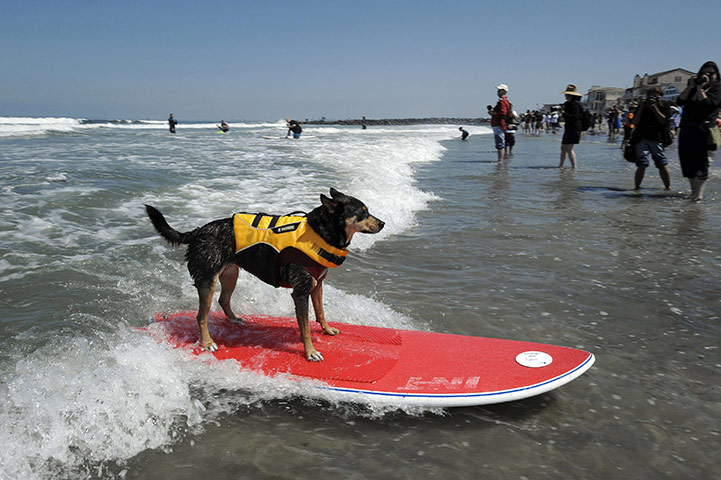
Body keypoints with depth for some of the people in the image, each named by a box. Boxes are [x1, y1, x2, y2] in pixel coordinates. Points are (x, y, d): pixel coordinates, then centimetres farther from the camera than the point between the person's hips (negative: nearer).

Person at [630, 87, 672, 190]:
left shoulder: (665, 108, 10)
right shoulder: (642, 107, 12)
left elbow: (663, 121, -7)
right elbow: (635, 123, 2)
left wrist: (654, 107, -9)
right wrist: (641, 107, -5)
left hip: (657, 140, 0)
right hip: (642, 139, 0)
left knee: (663, 165, -4)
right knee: (642, 165, -12)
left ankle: (668, 187, 8)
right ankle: (637, 187, -3)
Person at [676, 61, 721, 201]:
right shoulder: (693, 88, 22)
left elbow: (708, 104, -10)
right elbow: (680, 101, 9)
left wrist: (700, 89, -6)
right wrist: (690, 86, 4)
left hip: (702, 130, -6)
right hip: (686, 129, 6)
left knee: (700, 165, -9)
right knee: (688, 164, 7)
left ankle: (699, 195, -7)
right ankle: (694, 192, 17)